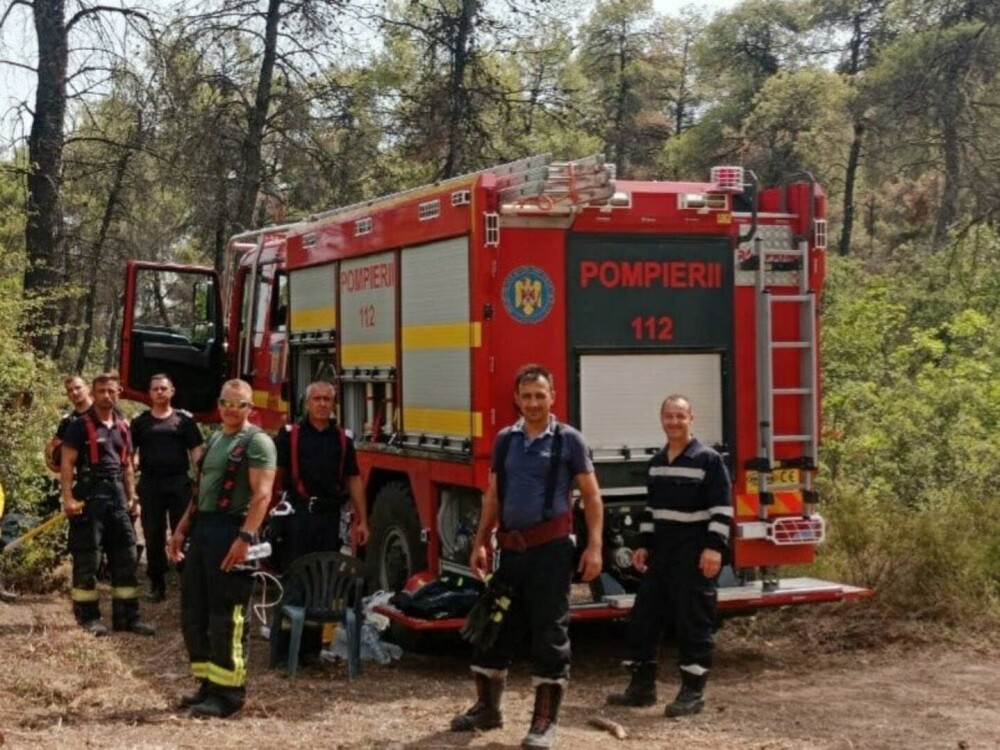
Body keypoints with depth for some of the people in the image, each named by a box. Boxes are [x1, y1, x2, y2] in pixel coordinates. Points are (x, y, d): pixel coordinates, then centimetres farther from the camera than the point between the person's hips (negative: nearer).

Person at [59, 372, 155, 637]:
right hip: (89, 498, -6)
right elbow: (67, 464, -10)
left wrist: (132, 498, 15)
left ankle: (126, 616, 12)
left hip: (117, 498, 6)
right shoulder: (80, 426, -4)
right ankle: (88, 617, 7)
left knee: (126, 558, 6)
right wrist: (68, 498, -19)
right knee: (87, 561, -1)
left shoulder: (122, 427, 15)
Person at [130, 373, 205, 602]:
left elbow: (196, 452, 4)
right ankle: (157, 584, 14)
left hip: (180, 482, -1)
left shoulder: (184, 419, 5)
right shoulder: (140, 422, 9)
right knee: (153, 535, 5)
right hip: (150, 484, 1)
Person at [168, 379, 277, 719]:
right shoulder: (214, 440, 20)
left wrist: (245, 537, -26)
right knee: (193, 611, 12)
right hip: (202, 530, 9)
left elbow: (262, 494, -16)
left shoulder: (257, 442, -7)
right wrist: (182, 528, 17)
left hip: (231, 531, -9)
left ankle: (228, 692, 2)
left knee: (226, 617, -6)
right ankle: (208, 683, 22)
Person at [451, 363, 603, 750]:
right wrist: (480, 543, 9)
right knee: (495, 627, 12)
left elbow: (591, 495, -2)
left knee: (550, 632, -1)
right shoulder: (505, 440, 9)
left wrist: (594, 547, -10)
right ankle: (487, 707, 28)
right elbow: (493, 495, 15)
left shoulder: (568, 440, -3)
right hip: (511, 548, 5)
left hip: (551, 548, -5)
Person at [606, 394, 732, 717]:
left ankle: (693, 691, 6)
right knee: (644, 615, 8)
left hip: (694, 552, -7)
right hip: (661, 550, 7)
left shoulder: (708, 459, -8)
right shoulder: (657, 461, 13)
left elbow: (722, 508, -12)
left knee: (693, 621, -2)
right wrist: (645, 544, 15)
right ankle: (642, 686, 17)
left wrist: (715, 547, -19)